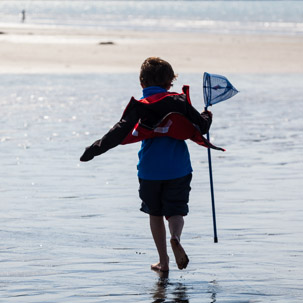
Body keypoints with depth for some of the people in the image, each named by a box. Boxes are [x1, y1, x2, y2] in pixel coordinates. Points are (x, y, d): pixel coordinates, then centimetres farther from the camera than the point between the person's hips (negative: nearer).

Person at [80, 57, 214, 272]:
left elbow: (119, 134, -8)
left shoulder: (138, 107, -3)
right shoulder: (180, 101, 0)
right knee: (176, 210, 7)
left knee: (155, 213, 14)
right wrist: (207, 116, 27)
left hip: (150, 171, 0)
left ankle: (163, 261, 14)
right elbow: (202, 126, 4)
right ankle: (176, 237, -27)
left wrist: (94, 150, -1)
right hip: (178, 169, 0)